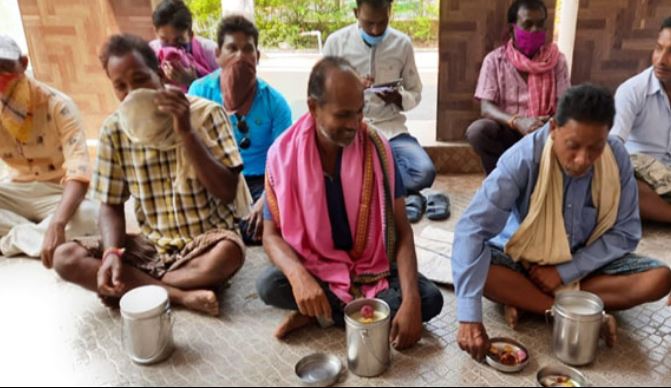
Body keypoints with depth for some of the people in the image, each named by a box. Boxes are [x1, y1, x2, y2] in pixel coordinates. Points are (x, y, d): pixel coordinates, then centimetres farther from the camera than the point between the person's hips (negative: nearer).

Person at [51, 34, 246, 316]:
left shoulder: (205, 113, -11)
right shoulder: (113, 130, -2)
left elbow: (227, 193, -17)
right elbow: (111, 205, 2)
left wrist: (186, 132, -24)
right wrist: (112, 253, -18)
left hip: (205, 241, -3)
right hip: (152, 244, 3)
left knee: (229, 254, -36)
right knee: (66, 257, -15)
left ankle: (130, 288, -14)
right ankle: (181, 295, -20)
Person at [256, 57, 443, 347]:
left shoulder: (376, 148, -13)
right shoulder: (284, 153, -14)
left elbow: (402, 230, -13)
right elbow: (272, 235, -10)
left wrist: (410, 301, -27)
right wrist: (298, 276, -33)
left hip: (372, 267, 2)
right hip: (315, 268, -2)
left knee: (429, 298, -22)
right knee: (269, 286, -30)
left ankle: (320, 312, -13)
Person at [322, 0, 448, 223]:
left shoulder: (403, 43, 4)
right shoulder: (336, 42, -1)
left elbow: (415, 92, 12)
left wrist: (399, 99, -12)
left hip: (391, 129, 2)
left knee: (424, 172, -25)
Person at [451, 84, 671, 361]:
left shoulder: (617, 158, -19)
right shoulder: (524, 158, -29)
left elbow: (625, 232, -10)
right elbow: (472, 228, -36)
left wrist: (565, 272, -21)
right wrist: (469, 317, -43)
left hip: (586, 260, 3)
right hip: (524, 257, -3)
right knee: (481, 271, -32)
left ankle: (521, 297, -18)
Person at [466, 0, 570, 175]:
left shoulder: (556, 60, 2)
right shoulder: (495, 60, -3)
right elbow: (486, 108, -12)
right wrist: (517, 122, -33)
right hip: (507, 131, -1)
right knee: (477, 130, -33)